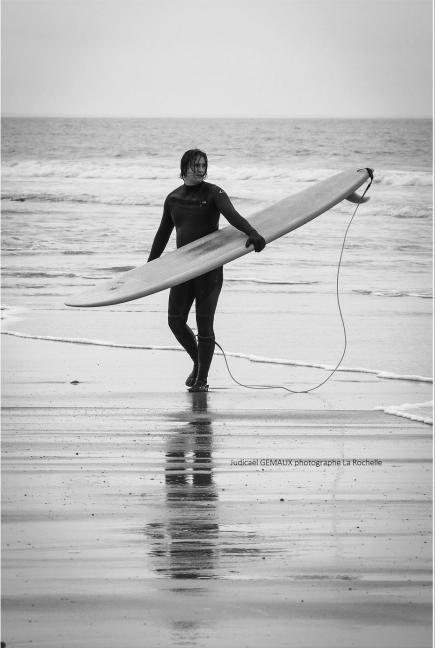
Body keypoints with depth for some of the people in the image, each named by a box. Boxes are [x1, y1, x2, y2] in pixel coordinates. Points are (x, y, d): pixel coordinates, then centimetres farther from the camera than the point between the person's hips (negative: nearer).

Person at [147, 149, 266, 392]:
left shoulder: (214, 193, -4)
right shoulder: (173, 198, 11)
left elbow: (232, 215, -22)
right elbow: (163, 234, 21)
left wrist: (253, 233, -41)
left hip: (210, 267, -5)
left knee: (204, 324, -5)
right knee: (176, 321, 2)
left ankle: (202, 379, 3)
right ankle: (199, 363, 25)